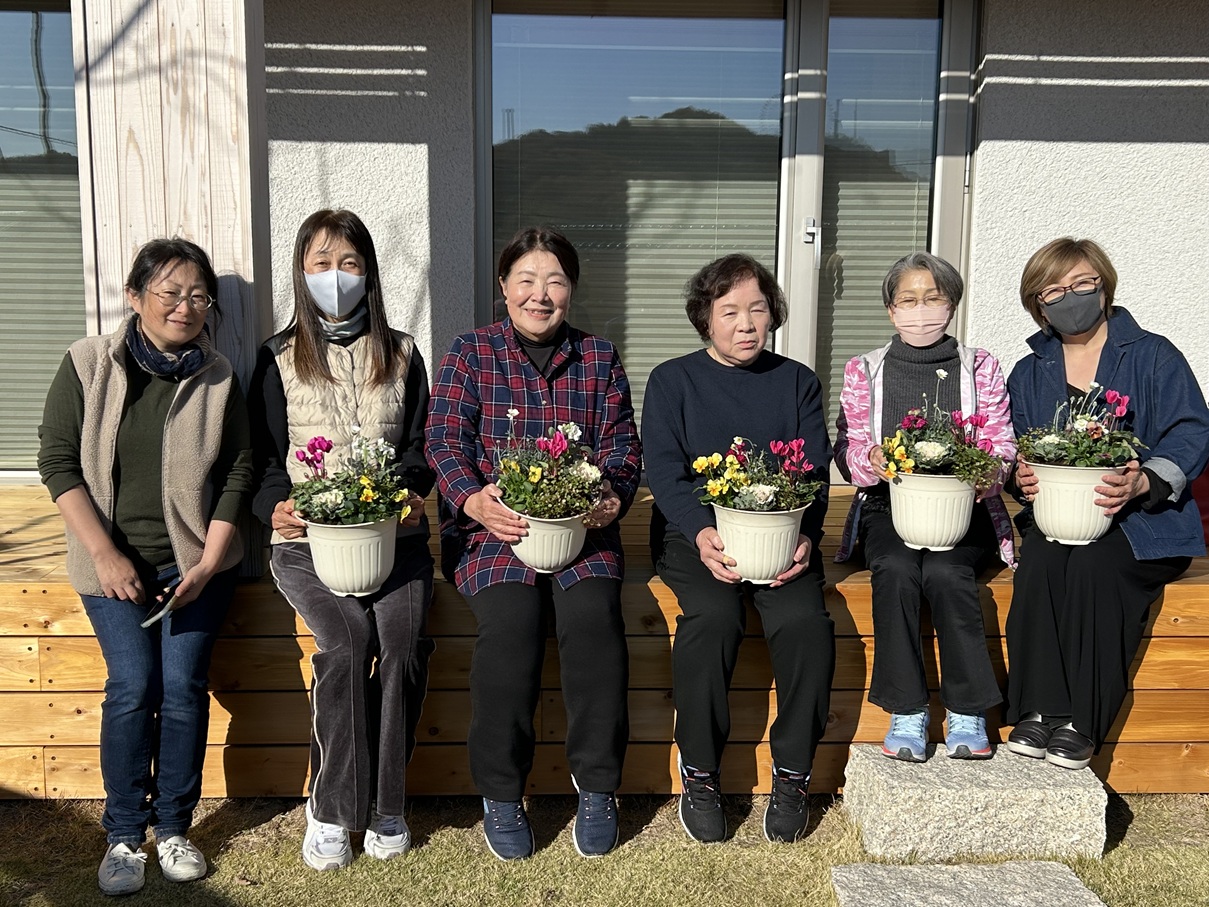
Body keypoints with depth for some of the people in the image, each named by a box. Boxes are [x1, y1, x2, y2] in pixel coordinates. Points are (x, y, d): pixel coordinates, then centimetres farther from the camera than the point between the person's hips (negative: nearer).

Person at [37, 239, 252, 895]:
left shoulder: (217, 377, 0)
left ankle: (173, 827, 17)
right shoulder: (88, 363, -2)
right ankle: (124, 835, 12)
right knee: (133, 688, -7)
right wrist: (105, 555, -12)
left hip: (196, 562, 1)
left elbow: (236, 474, 1)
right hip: (115, 562, -1)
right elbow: (58, 460, -5)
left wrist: (207, 565, -6)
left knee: (184, 688, -2)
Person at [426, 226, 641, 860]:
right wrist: (473, 500, -20)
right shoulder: (471, 353, 10)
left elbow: (622, 446, 10)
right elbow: (445, 440, 0)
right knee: (511, 623, -30)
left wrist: (611, 495, -13)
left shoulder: (599, 359, 16)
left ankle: (597, 785, -9)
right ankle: (500, 794, -10)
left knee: (593, 617, -29)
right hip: (493, 525, -1)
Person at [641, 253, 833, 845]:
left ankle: (792, 774, -6)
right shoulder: (672, 381, 8)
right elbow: (663, 469, -4)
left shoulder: (797, 382, 14)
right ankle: (699, 775, -12)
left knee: (806, 620, -26)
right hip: (694, 533, -1)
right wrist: (702, 533, -23)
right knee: (712, 617, -30)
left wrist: (804, 536, -16)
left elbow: (815, 472, 5)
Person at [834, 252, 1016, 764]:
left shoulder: (980, 366, 11)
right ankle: (906, 714, -21)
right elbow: (847, 452, 5)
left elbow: (1002, 445, 6)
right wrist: (872, 461, -19)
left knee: (945, 572, -30)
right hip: (887, 508, 0)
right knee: (895, 571, -30)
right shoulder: (864, 371, 10)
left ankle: (968, 713, -17)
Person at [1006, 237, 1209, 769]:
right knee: (1039, 557, -30)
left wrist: (1142, 482, -25)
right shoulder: (1027, 375, 15)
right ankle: (1039, 710, -25)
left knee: (1091, 561, -33)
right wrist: (1021, 478, -14)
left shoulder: (1152, 356, 4)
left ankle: (1082, 724, -24)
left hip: (1143, 521, -3)